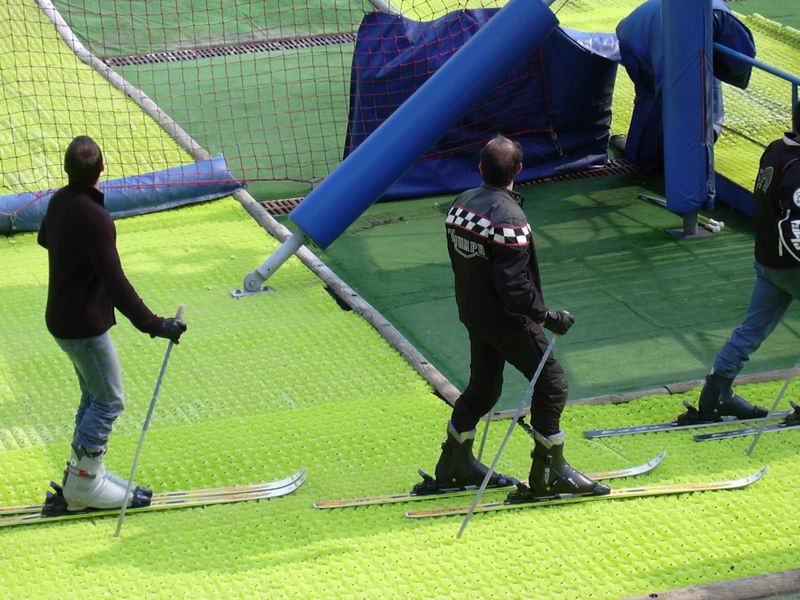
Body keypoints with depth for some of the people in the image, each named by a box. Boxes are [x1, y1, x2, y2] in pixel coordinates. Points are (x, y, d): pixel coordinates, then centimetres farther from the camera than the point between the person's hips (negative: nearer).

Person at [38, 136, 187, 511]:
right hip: (84, 326, -9)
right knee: (109, 400, 3)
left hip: (62, 318, 9)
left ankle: (83, 475, 27)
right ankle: (83, 485, 9)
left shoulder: (59, 201, 0)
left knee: (95, 396, 20)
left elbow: (44, 238, 24)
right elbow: (115, 283, -31)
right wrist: (153, 325, -29)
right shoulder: (93, 218, -28)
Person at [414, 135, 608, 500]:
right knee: (551, 382, 3)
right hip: (507, 319, -8)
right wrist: (548, 318, -19)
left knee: (483, 387, 22)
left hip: (473, 314, 8)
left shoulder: (462, 204, -1)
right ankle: (550, 473, 7)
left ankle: (455, 465, 33)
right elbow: (513, 284, -28)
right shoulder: (509, 217, -25)